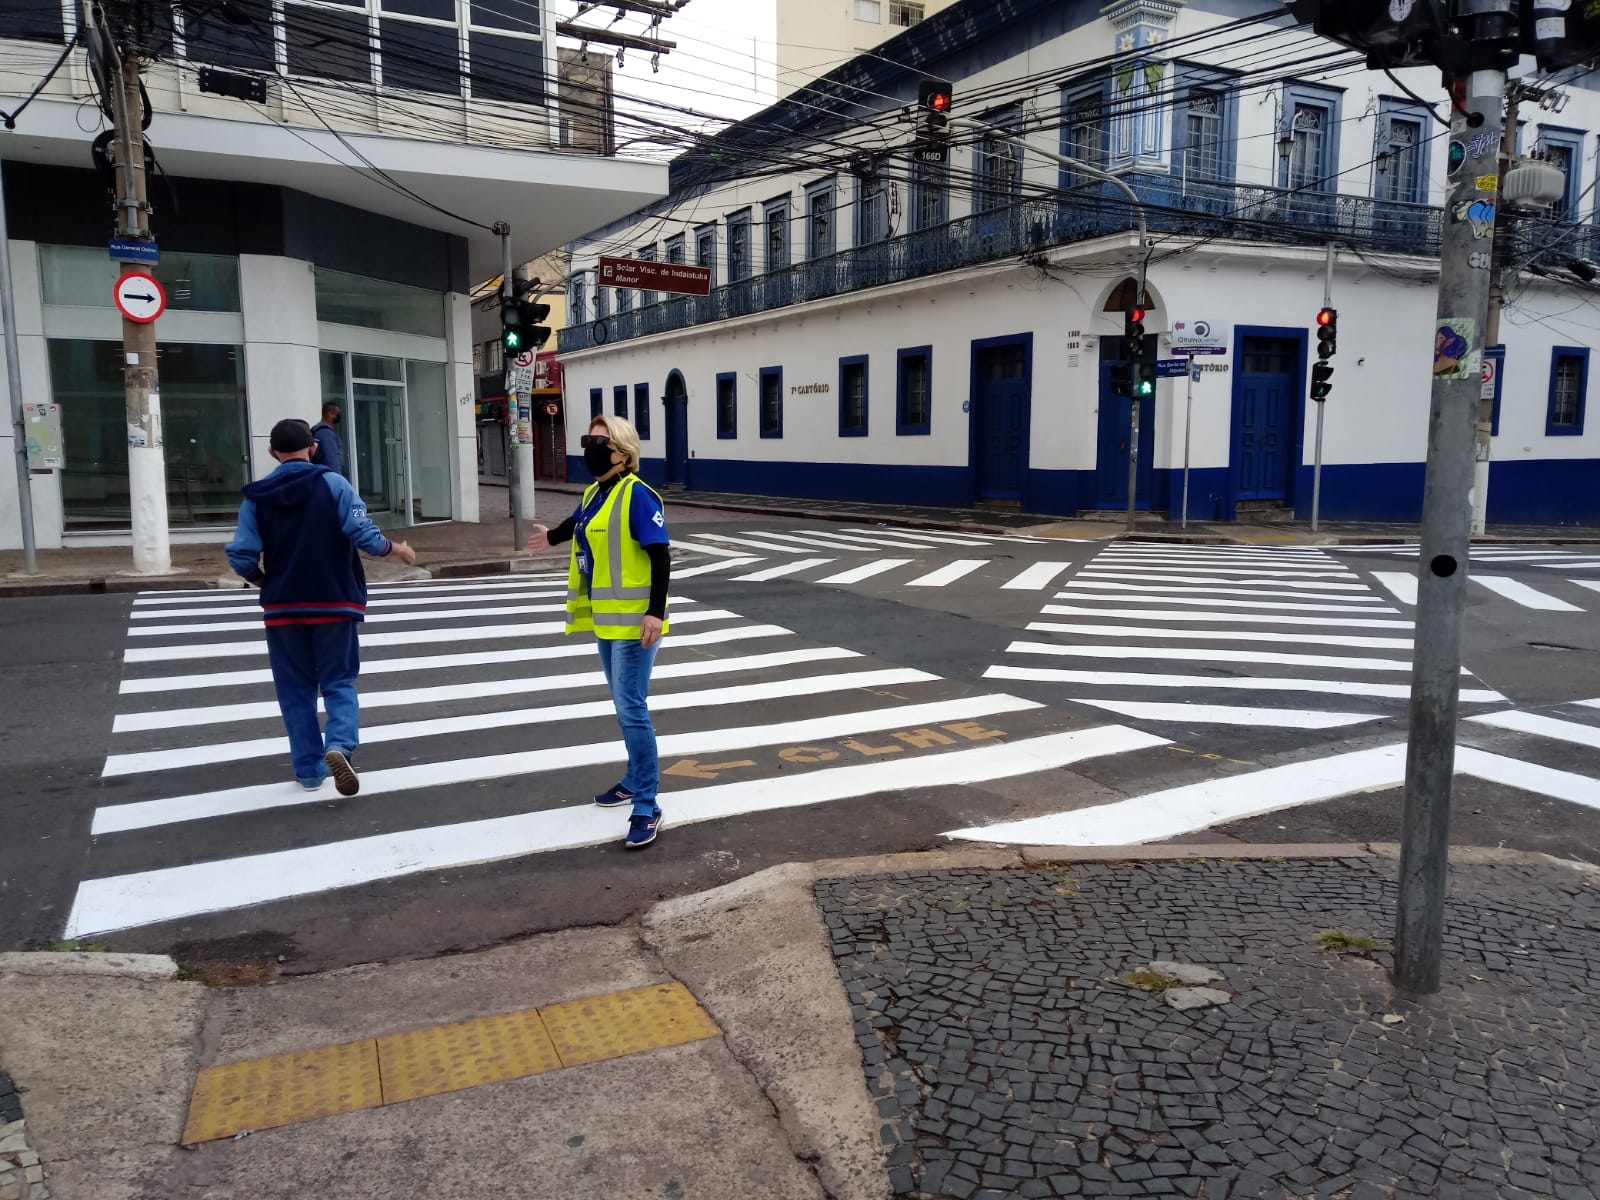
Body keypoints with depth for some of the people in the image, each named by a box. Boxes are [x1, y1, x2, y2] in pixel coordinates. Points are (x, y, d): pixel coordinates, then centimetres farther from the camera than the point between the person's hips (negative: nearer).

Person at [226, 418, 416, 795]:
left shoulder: (256, 496, 0)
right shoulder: (333, 483, -7)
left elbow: (241, 556, -5)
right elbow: (364, 535, -15)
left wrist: (265, 583, 14)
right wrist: (396, 549, 4)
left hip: (282, 608, 2)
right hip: (335, 603, -2)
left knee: (296, 690, 12)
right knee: (339, 682, 7)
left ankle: (309, 769, 16)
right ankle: (340, 745, -17)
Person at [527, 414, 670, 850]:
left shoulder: (636, 494, -16)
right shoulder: (593, 493, 9)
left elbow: (660, 557, -19)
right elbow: (578, 522, 33)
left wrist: (656, 612, -26)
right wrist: (552, 537, 53)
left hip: (633, 621, -9)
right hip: (606, 620, 9)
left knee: (632, 710, -10)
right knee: (625, 706, 20)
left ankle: (647, 808, -5)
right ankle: (636, 780, 36)